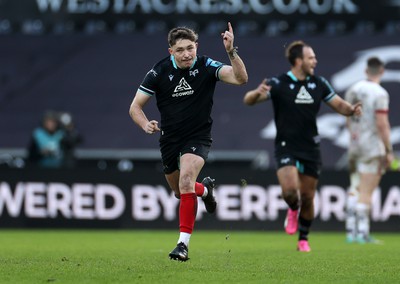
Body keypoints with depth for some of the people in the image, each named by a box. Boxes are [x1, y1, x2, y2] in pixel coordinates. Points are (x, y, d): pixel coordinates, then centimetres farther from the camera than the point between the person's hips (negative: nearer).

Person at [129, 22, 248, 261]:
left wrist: (231, 51, -44)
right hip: (169, 139, 4)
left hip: (198, 137, -4)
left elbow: (240, 78, -29)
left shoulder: (206, 67, -15)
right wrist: (146, 124, -27)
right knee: (180, 191, 20)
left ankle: (183, 243, -24)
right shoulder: (159, 72, -11)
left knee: (186, 181, -28)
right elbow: (135, 107, -6)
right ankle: (206, 188, 57)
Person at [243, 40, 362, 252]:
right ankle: (293, 210, 14)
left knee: (307, 197, 5)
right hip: (286, 147, -4)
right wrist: (256, 93, -39)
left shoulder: (319, 84, 5)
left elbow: (338, 104, 13)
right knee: (290, 190, -22)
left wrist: (351, 109, -10)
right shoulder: (278, 84, -9)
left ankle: (303, 239, 24)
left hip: (311, 148, 4)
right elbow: (248, 100, -15)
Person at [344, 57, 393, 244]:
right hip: (373, 147, -6)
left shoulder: (353, 90, 8)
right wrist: (389, 151, -12)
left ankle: (351, 231, 10)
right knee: (366, 192, -4)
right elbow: (382, 124, -18)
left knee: (355, 189, 13)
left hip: (355, 145, 6)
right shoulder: (380, 94, -13)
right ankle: (362, 233, -4)